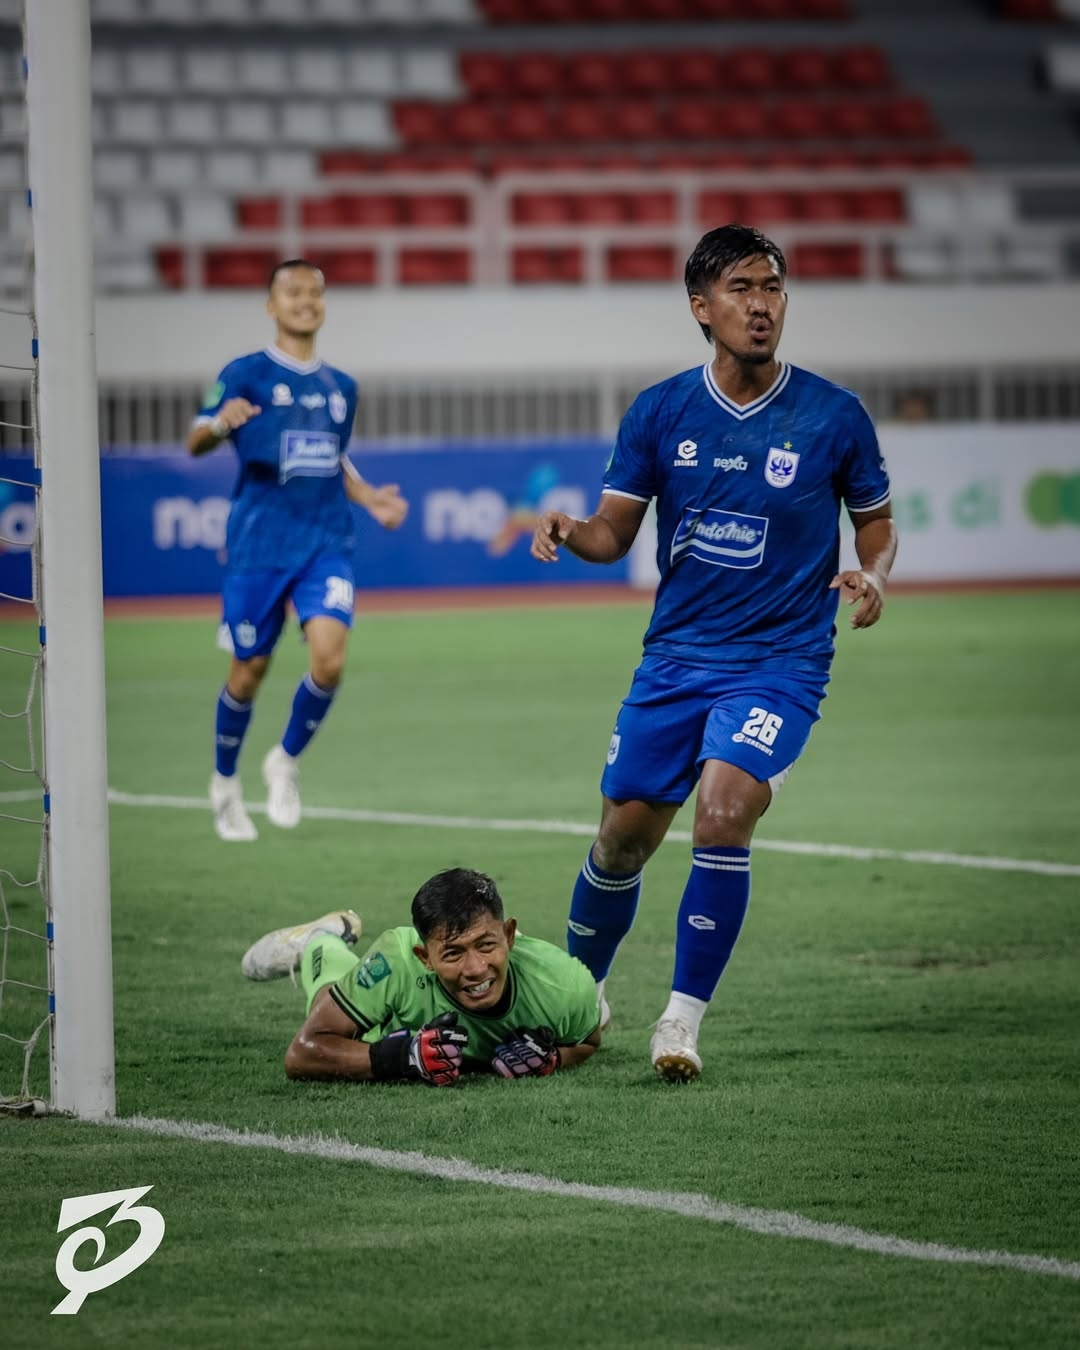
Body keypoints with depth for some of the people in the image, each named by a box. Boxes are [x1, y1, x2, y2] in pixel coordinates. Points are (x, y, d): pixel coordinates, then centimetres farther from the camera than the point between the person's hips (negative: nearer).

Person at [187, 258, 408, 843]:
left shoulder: (340, 387, 14)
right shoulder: (246, 374, -1)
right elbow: (195, 441, -8)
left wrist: (370, 498, 9)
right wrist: (220, 424, -30)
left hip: (326, 543, 3)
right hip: (259, 544, -3)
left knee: (329, 657, -16)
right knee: (249, 669, 3)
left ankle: (286, 761, 9)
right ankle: (225, 784, 27)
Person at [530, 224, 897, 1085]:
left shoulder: (833, 416, -5)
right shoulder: (660, 413, 0)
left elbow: (877, 524, 7)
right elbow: (615, 532, 6)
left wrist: (872, 576, -15)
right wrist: (568, 530, -17)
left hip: (780, 662, -3)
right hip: (675, 656, 3)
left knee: (724, 813, -24)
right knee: (624, 835, 6)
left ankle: (684, 1019, -12)